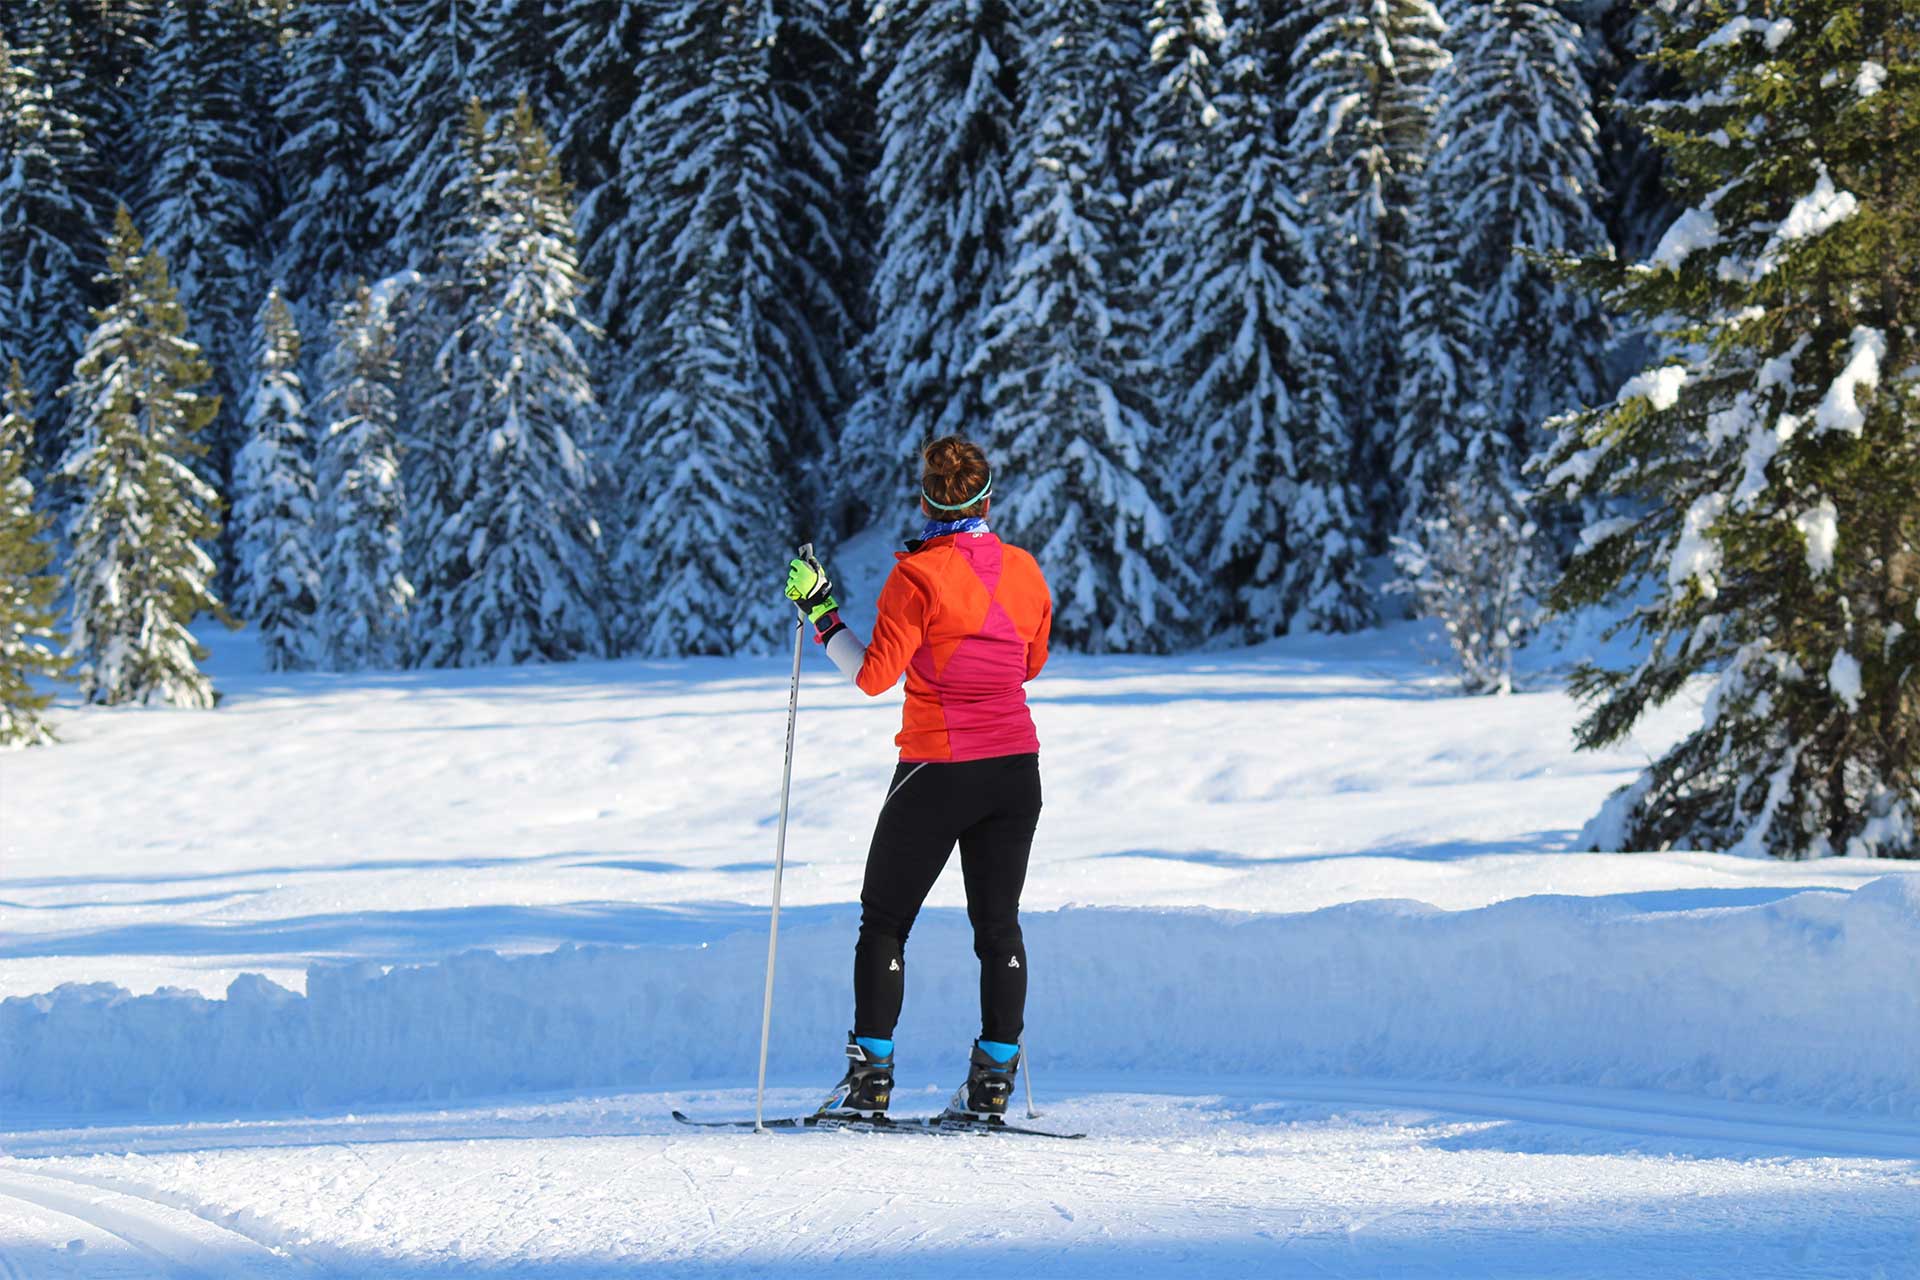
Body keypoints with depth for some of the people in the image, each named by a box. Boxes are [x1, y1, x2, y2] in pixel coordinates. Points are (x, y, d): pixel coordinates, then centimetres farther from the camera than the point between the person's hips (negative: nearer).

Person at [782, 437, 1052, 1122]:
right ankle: (993, 1080, 7)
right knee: (997, 923, 11)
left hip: (937, 770, -5)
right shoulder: (1024, 570, 3)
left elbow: (875, 674, -14)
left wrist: (819, 614, -6)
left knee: (884, 921, 6)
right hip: (1015, 769, 5)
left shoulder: (918, 576, -13)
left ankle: (870, 1078, 2)